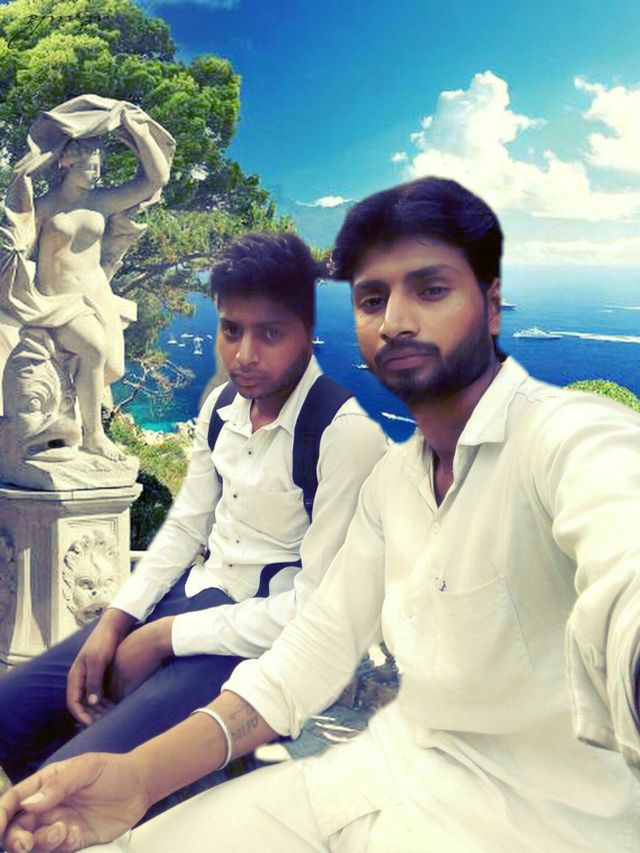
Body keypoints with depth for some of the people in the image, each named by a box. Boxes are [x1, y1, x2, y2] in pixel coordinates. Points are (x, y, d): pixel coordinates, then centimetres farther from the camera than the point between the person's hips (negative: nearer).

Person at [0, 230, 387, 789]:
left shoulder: (348, 435, -21)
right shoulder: (222, 405, 2)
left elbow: (318, 608, -22)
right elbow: (186, 526, 12)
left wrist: (162, 637, -17)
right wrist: (114, 622, -1)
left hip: (268, 635, -7)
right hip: (197, 592, 8)